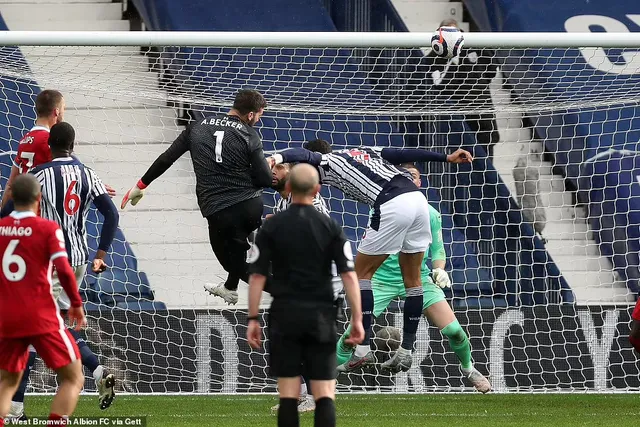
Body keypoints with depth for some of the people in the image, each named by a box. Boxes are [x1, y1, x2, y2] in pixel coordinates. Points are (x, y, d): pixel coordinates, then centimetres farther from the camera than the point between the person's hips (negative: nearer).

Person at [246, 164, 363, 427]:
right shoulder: (330, 227, 0)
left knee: (288, 393, 3)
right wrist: (357, 319, -1)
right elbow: (349, 275, -5)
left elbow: (257, 276, -3)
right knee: (324, 394, 0)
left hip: (284, 316, 0)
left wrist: (252, 319, 2)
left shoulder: (272, 227, 0)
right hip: (320, 316, 0)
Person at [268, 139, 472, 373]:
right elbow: (406, 154, 23)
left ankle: (363, 349, 4)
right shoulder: (365, 152, 29)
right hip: (418, 198, 7)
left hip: (391, 205, -7)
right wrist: (446, 158, 26)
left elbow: (303, 155, -9)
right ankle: (406, 352, 20)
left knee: (362, 272, 10)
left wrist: (279, 157, -28)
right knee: (412, 278, 16)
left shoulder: (326, 161, 12)